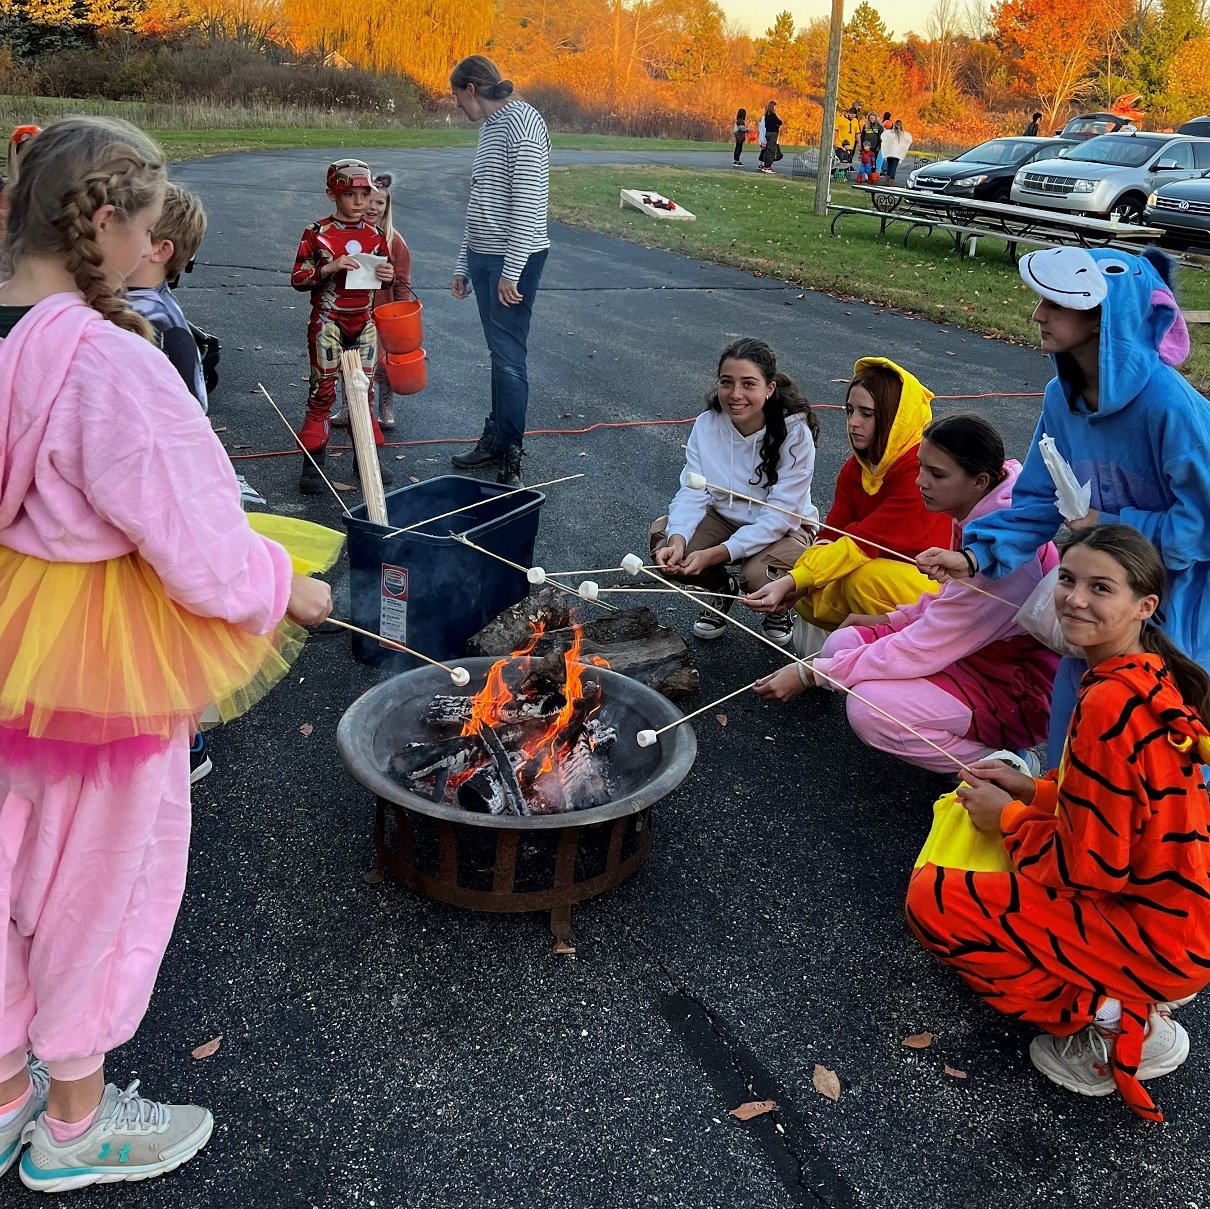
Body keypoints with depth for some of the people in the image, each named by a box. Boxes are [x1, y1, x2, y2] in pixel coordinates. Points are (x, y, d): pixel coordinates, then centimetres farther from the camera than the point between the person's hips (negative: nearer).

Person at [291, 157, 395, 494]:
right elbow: (298, 278, -9)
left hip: (363, 322, 4)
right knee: (323, 388, 1)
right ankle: (313, 463, 7)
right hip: (328, 322, -4)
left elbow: (386, 275, 16)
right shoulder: (317, 233, -8)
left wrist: (387, 275, -8)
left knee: (364, 388, 11)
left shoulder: (374, 235, 4)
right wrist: (330, 268, -23)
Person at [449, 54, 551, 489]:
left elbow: (529, 203, -19)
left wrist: (512, 271, -21)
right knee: (498, 351, 14)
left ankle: (510, 460, -2)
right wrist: (464, 264, 23)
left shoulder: (521, 120, -12)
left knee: (508, 355, -7)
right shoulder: (489, 128, 18)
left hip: (515, 258, -9)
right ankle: (495, 439, 22)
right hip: (484, 256, 9)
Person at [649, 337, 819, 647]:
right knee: (662, 538, -21)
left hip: (787, 527, -4)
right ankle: (721, 590, 11)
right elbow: (693, 493, -16)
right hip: (725, 518, 4)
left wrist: (715, 554, -36)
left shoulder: (795, 433, -25)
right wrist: (678, 540, -39)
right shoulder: (707, 425, -14)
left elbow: (779, 517, -27)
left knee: (757, 575, -35)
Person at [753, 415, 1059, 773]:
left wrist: (811, 674, -22)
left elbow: (920, 651, -26)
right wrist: (890, 619, 3)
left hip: (1017, 686, -10)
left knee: (868, 708, -26)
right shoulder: (980, 511, -2)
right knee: (843, 642, -2)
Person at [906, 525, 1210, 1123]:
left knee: (932, 899, -9)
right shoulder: (1151, 675, 2)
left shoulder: (1110, 704, -27)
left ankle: (1114, 1022, -5)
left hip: (1157, 936, -9)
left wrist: (1006, 817, -6)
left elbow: (1091, 864, -21)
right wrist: (1033, 790, 6)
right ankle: (1127, 993, 13)